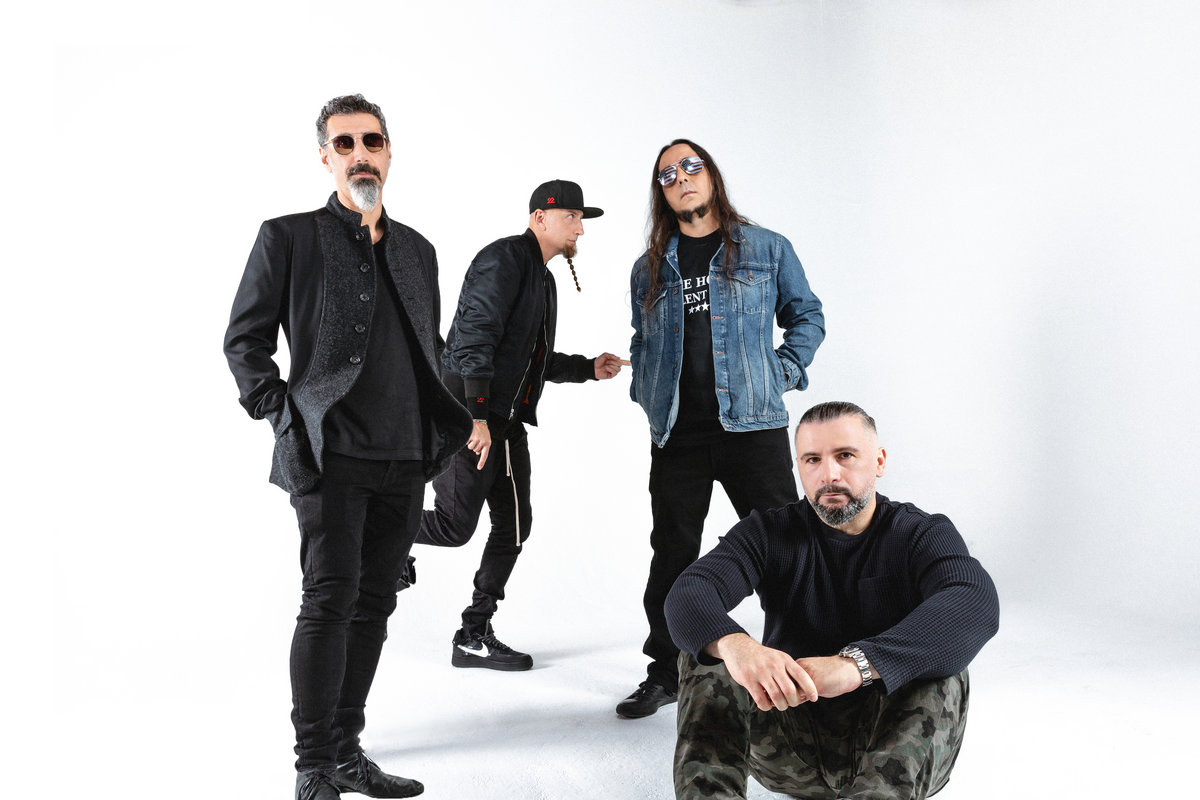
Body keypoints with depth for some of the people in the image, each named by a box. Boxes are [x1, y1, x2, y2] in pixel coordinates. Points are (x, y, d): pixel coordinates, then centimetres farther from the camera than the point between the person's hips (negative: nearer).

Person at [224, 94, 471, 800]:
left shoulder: (417, 250, 18)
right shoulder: (289, 237, 2)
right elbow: (244, 341, 2)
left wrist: (447, 427, 12)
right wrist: (285, 415, -8)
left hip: (406, 462, 5)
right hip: (332, 456, -5)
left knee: (374, 602, 8)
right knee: (331, 599, -10)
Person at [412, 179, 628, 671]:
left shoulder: (543, 279, 22)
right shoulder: (506, 258, -9)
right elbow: (475, 336, -20)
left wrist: (589, 368, 14)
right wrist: (476, 416, -25)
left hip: (508, 422, 10)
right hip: (472, 415, -10)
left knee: (514, 526, 6)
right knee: (455, 526, -8)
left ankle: (474, 637, 14)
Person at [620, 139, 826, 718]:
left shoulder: (767, 249, 6)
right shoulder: (649, 269, 14)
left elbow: (807, 315, 12)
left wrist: (783, 372, 0)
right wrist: (647, 394, 10)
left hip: (752, 425, -2)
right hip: (676, 433, 3)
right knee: (673, 553, 8)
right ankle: (665, 671, 22)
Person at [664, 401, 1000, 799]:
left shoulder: (923, 534, -3)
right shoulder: (771, 534, 1)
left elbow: (977, 603, -28)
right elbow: (689, 595, -18)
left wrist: (856, 665, -44)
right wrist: (734, 644, -44)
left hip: (897, 749, -1)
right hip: (789, 749, 2)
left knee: (941, 674, -29)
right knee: (705, 651, -19)